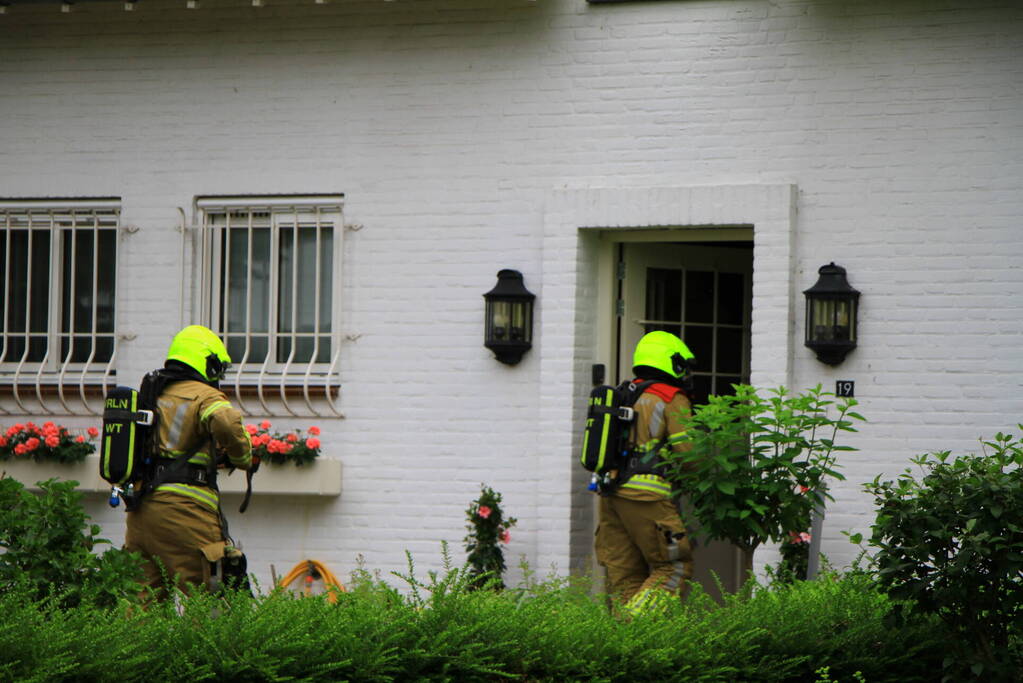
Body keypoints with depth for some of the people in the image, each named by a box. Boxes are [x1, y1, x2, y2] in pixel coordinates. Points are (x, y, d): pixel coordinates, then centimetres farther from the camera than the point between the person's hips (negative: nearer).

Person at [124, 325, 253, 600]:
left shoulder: (150, 396, 21)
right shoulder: (204, 396, -2)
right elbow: (227, 424, -23)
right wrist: (242, 459, -4)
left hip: (139, 512, 7)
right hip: (182, 508, -7)